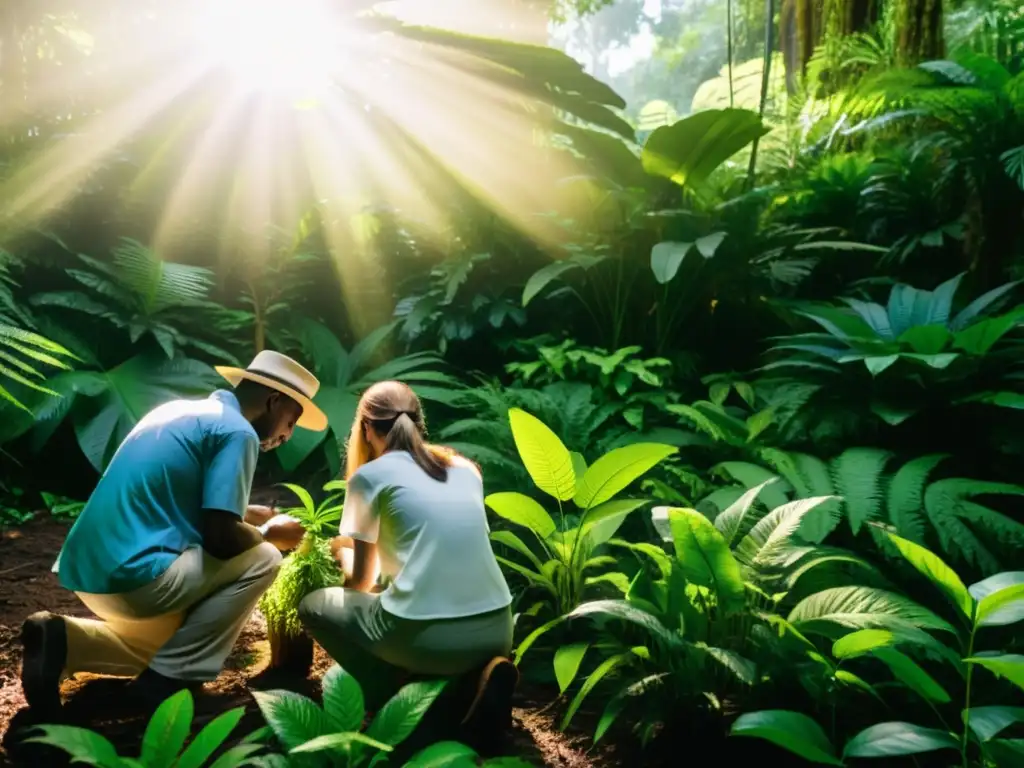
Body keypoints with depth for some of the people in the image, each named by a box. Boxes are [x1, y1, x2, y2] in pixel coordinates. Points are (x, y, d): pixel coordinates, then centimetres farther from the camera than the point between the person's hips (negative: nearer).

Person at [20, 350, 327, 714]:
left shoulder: (180, 410, 16)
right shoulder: (237, 430, -11)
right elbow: (220, 538, -17)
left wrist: (250, 513, 24)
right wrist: (270, 533, 3)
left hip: (88, 570, 10)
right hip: (131, 574, -10)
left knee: (167, 640, 31)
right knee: (262, 560, -1)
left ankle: (63, 641, 9)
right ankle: (168, 679, -2)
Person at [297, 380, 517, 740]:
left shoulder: (370, 475, 4)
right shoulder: (465, 468, 17)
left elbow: (360, 581, 12)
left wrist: (345, 551, 34)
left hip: (427, 634, -4)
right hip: (496, 629, 5)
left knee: (313, 605, 21)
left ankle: (393, 695, 4)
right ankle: (480, 671, 8)